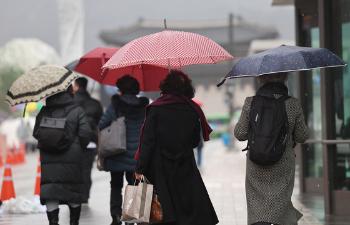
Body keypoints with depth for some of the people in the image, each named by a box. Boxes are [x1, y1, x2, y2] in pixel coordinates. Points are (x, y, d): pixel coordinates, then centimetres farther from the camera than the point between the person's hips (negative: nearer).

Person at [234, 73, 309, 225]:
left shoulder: (250, 104, -10)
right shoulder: (293, 105, -8)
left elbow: (240, 134, -4)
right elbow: (301, 137, -1)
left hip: (256, 168, 0)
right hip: (283, 167, 0)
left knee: (258, 209, 7)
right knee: (280, 204, 14)